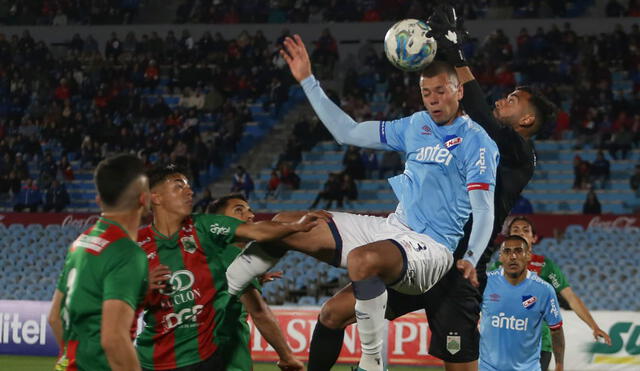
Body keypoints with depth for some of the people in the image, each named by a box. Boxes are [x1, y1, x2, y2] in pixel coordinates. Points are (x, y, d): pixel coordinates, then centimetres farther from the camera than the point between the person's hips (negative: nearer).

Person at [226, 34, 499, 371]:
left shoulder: (477, 142, -7)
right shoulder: (415, 126, 13)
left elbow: (484, 211, -15)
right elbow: (347, 132, 18)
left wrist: (471, 260, -32)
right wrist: (308, 81, 17)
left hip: (432, 247, -7)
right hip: (392, 227, 7)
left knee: (363, 259, -41)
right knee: (285, 226, -4)